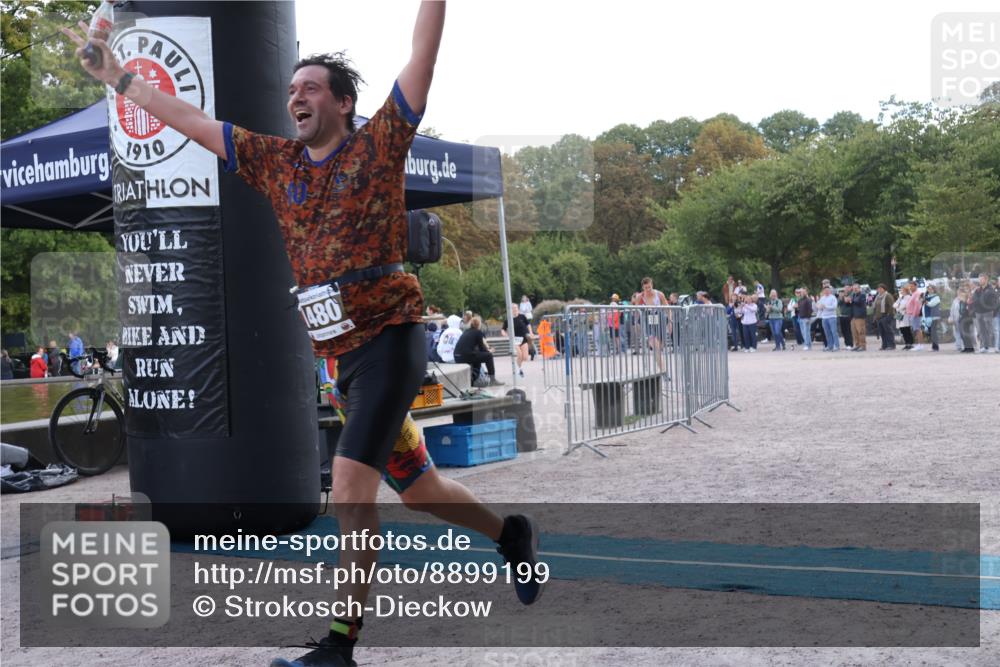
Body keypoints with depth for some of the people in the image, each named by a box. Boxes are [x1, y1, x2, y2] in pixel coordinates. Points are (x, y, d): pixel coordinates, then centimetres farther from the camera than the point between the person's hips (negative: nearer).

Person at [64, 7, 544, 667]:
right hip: (343, 351, 6)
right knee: (416, 488, 14)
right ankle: (511, 532, 38)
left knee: (351, 481, -15)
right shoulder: (275, 161, 13)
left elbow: (424, 55, -5)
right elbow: (190, 120, 18)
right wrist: (116, 75, 19)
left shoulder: (378, 145, 0)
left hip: (389, 336, -6)